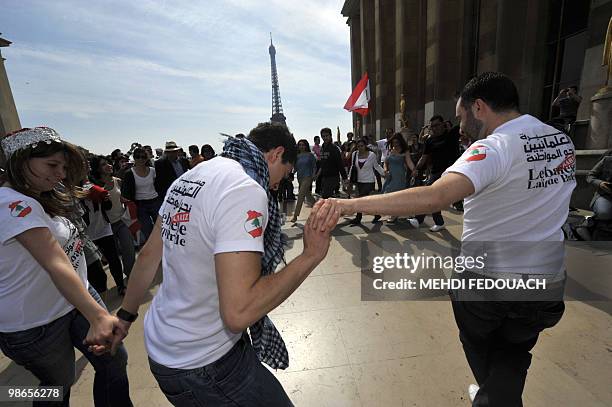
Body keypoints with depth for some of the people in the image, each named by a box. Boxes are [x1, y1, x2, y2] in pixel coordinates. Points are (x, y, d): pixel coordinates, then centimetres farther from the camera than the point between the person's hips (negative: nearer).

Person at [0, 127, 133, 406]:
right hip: (36, 323, -8)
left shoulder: (38, 199, 6)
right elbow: (56, 265, -37)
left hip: (75, 299, 8)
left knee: (114, 360, 11)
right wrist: (98, 317, -42)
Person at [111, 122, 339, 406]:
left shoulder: (189, 177, 0)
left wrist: (125, 314, 21)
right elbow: (238, 312, -32)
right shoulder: (245, 190, -27)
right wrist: (311, 255, -25)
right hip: (201, 366, -9)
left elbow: (148, 256, 9)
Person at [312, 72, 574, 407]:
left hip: (487, 278, -5)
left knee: (478, 343, 26)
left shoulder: (495, 148, -24)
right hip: (547, 279, 6)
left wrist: (350, 204, -47)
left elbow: (435, 197, -43)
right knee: (511, 359, 26)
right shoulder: (563, 141, 1)